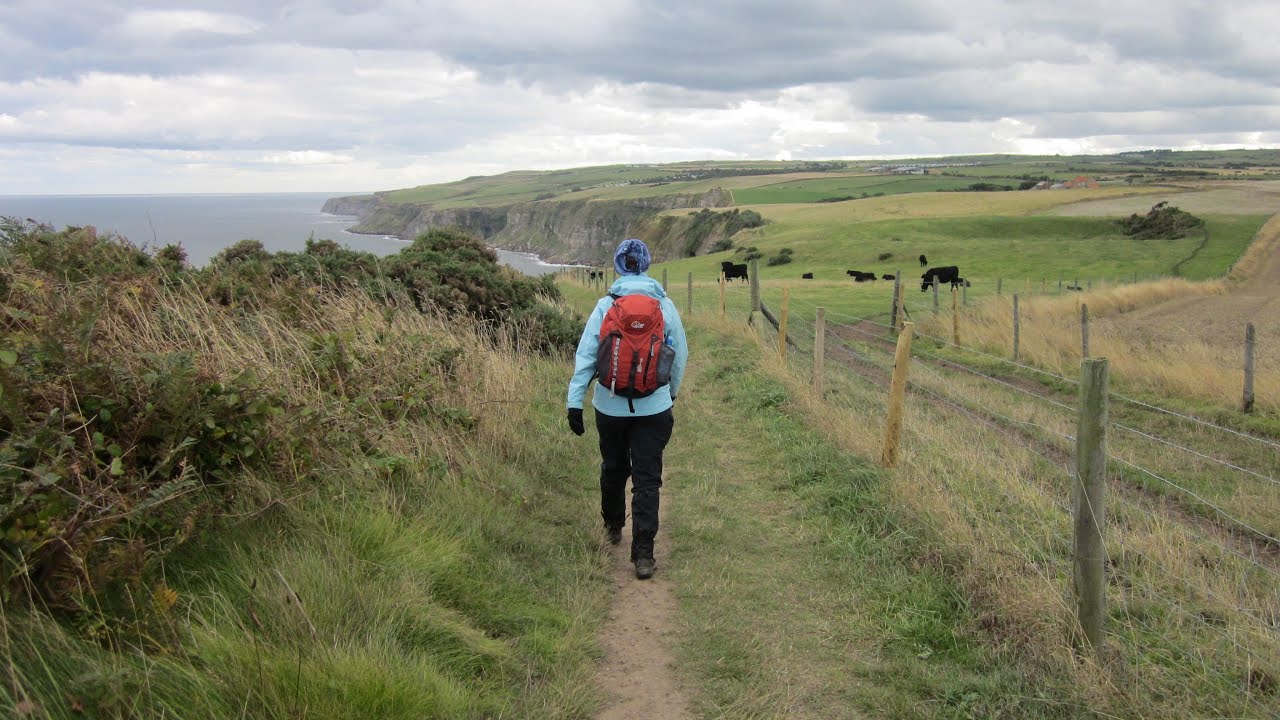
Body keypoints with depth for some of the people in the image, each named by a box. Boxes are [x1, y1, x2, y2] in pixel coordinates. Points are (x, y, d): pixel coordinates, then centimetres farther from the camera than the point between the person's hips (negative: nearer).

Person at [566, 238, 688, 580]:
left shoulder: (605, 305, -5)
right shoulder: (664, 305, -3)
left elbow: (585, 354, -9)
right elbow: (680, 354, 5)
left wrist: (575, 401, -8)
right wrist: (672, 391, 21)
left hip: (610, 406, 1)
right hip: (653, 408, -1)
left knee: (613, 468, 22)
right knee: (647, 479, 2)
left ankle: (613, 526, 43)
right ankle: (643, 554, -3)